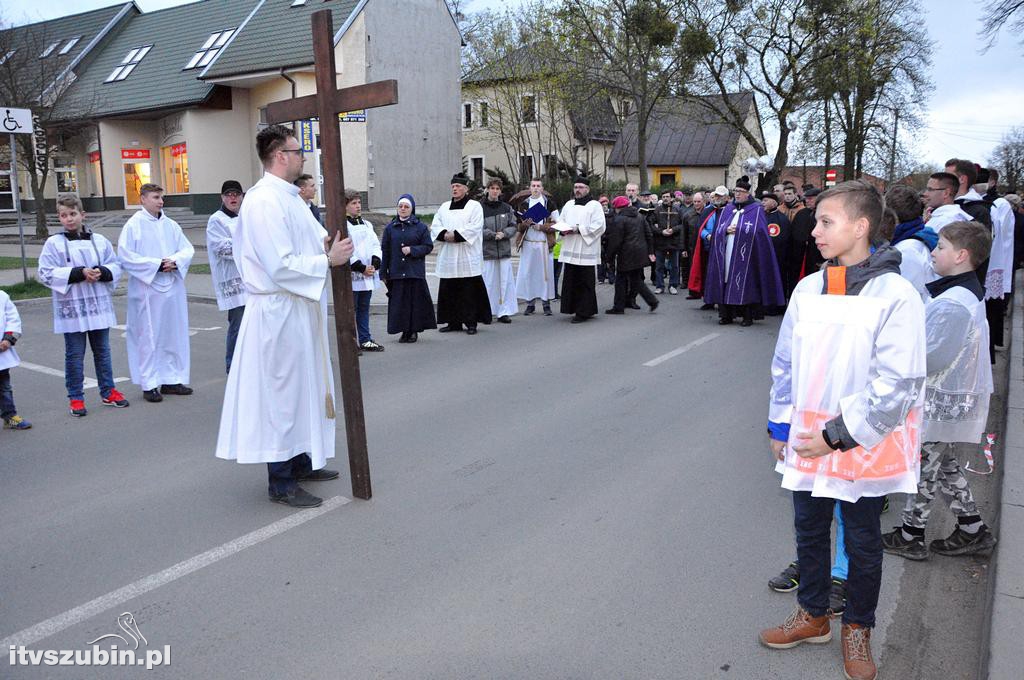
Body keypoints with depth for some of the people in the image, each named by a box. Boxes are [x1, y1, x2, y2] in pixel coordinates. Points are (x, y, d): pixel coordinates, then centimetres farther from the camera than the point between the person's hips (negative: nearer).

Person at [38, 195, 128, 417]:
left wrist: (101, 272, -16)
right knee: (74, 354, 5)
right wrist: (79, 273, -18)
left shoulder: (99, 240, 5)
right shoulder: (53, 243, -3)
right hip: (71, 308, -3)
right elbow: (46, 274, -10)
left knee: (102, 351, 13)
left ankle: (108, 392, 25)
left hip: (99, 306, 3)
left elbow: (115, 267, 6)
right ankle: (75, 398, 16)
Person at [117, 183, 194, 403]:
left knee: (173, 334, 9)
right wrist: (156, 264, -15)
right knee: (149, 336, -1)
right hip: (147, 289, -5)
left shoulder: (170, 225, 10)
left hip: (172, 288, 5)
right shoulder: (133, 225, -4)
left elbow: (187, 249, 9)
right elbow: (125, 257, -10)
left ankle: (171, 380, 19)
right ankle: (149, 385, 7)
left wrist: (175, 261, -12)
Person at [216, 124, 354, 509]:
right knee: (282, 393, -1)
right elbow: (281, 266, -24)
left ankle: (300, 462, 33)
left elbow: (314, 238, 21)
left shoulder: (287, 197, 13)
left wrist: (335, 245, 1)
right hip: (280, 312, -10)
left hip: (298, 309, 10)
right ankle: (281, 483, 11)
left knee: (302, 387, 18)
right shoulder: (265, 201, -19)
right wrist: (328, 260, -17)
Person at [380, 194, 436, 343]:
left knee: (416, 301, 1)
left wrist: (412, 250, -15)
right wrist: (384, 273, 4)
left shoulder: (420, 227, 2)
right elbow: (385, 251, 7)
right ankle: (404, 331, 12)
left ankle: (414, 330, 13)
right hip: (396, 272, 2)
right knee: (399, 302, 2)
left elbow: (428, 246, 0)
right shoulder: (390, 228, 7)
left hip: (415, 272, -2)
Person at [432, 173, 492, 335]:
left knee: (469, 290, -4)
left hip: (468, 257, -5)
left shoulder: (475, 206, 2)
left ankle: (471, 322, 1)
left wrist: (455, 234, -16)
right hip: (448, 257, 5)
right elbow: (435, 226, 9)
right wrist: (445, 234, -11)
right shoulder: (444, 207, 17)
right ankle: (453, 322, 14)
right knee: (449, 290, 6)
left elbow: (474, 227, -11)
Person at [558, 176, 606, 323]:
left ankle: (584, 312, 2)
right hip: (570, 250, 5)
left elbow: (599, 226, -10)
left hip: (586, 251, -5)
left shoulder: (594, 205, -1)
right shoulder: (569, 205, 16)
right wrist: (563, 229, -4)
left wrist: (578, 229, -16)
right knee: (571, 282, 5)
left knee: (585, 283, -4)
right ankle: (574, 308, 15)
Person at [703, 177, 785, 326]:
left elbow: (757, 231, -9)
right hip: (727, 254, 4)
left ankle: (748, 316, 3)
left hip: (746, 256, -4)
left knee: (746, 285, -4)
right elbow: (718, 230, 11)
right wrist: (726, 230, -10)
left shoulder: (756, 209, 1)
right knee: (726, 283, 1)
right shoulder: (728, 209, 16)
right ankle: (727, 315, 8)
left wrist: (736, 230, -7)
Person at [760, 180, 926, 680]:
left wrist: (839, 434, -18)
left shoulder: (896, 296, -16)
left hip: (863, 450, -5)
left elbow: (897, 386, -18)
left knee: (863, 544, 14)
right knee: (809, 532, 19)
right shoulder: (808, 289, 0)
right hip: (806, 445, 5)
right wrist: (780, 427, 8)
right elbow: (785, 365, 8)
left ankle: (858, 628, 36)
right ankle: (813, 615, 40)